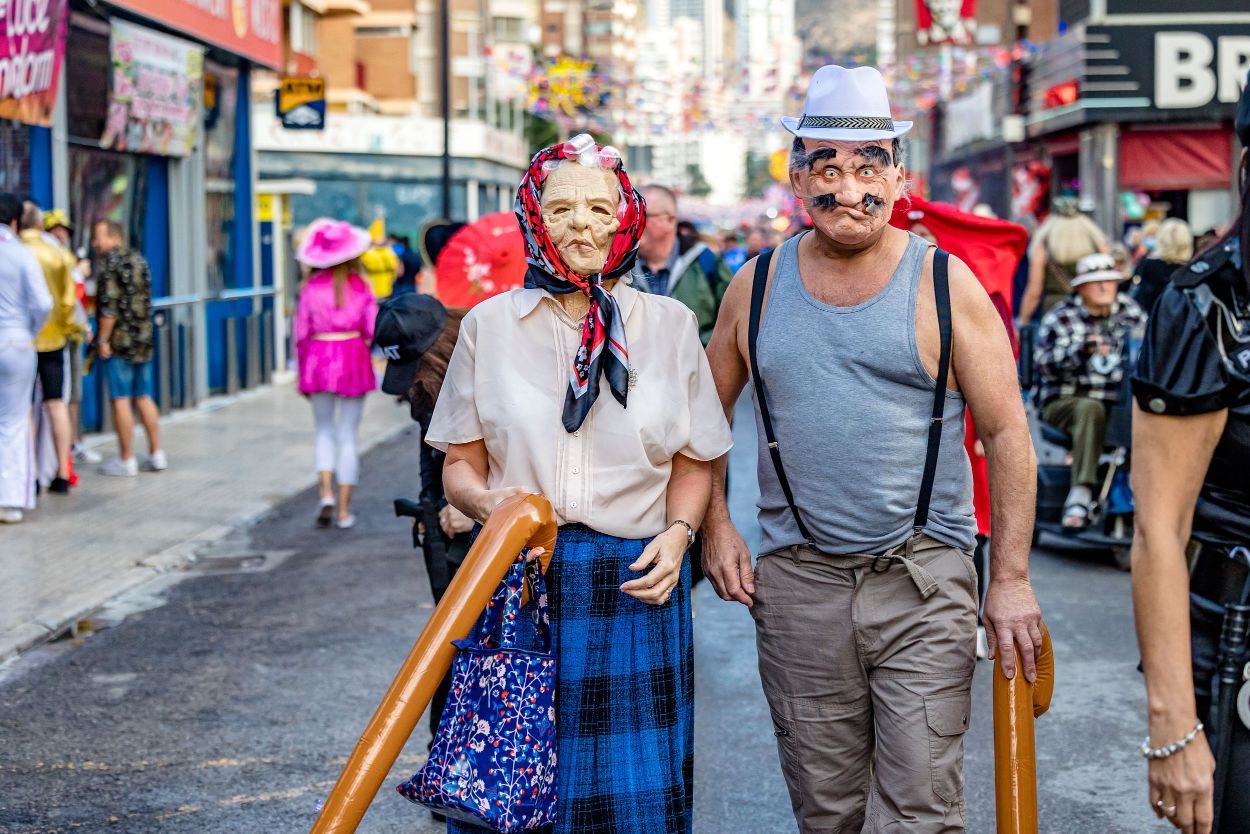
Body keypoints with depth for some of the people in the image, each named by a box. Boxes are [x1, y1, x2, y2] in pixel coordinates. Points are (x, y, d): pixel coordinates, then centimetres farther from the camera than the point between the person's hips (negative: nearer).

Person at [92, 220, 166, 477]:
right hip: (144, 340, 8)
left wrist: (103, 340, -14)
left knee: (121, 400, -3)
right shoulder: (138, 259, 13)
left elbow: (110, 305, -17)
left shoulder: (111, 262, -10)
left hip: (119, 340, -8)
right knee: (144, 397, 12)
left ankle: (126, 460, 0)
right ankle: (156, 454, 13)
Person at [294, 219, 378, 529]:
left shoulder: (312, 286, -1)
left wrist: (304, 373, 11)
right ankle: (344, 511, 6)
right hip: (353, 358, 0)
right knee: (348, 436, 6)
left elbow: (301, 332, 1)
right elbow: (373, 331, -5)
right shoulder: (360, 286, -2)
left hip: (319, 357, 1)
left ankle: (326, 492, -6)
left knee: (325, 432, 16)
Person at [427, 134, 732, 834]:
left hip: (635, 584, 0)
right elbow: (460, 464, 8)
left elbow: (694, 461, 12)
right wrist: (489, 502, -13)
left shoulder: (671, 326, 7)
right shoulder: (490, 326, 5)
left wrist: (676, 535, -5)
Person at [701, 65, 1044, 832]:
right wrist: (715, 525, 6)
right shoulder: (757, 287, 5)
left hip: (924, 579, -2)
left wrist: (1012, 580, -5)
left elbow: (1007, 432, -2)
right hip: (796, 579, 3)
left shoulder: (946, 286, -3)